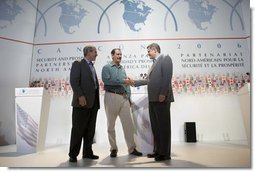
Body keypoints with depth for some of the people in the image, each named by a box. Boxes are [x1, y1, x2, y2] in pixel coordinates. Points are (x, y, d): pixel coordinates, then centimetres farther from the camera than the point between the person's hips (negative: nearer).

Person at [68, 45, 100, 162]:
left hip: (93, 102, 7)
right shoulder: (78, 64, 0)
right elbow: (74, 81, -11)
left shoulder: (92, 66, 22)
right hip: (82, 101, -7)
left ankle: (87, 152, 21)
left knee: (90, 129, 10)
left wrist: (96, 101, 9)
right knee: (78, 129, 0)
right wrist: (80, 96, -20)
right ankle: (73, 154, 11)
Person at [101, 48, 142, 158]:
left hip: (124, 97, 4)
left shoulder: (122, 69, 19)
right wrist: (122, 81, -16)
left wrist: (128, 97, 9)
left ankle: (132, 148, 10)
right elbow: (106, 80, -16)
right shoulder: (107, 67, 2)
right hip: (111, 97, -4)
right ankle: (113, 149, 18)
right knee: (111, 125, 5)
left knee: (128, 124, 0)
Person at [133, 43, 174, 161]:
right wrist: (134, 82, 19)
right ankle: (157, 150, 25)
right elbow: (148, 80, 21)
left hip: (162, 98, -9)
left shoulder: (165, 58, -2)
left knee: (163, 126, -1)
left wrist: (163, 93, -21)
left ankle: (165, 153, 10)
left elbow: (167, 77, -14)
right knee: (155, 126, 13)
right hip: (153, 99, 9)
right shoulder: (155, 63, 24)